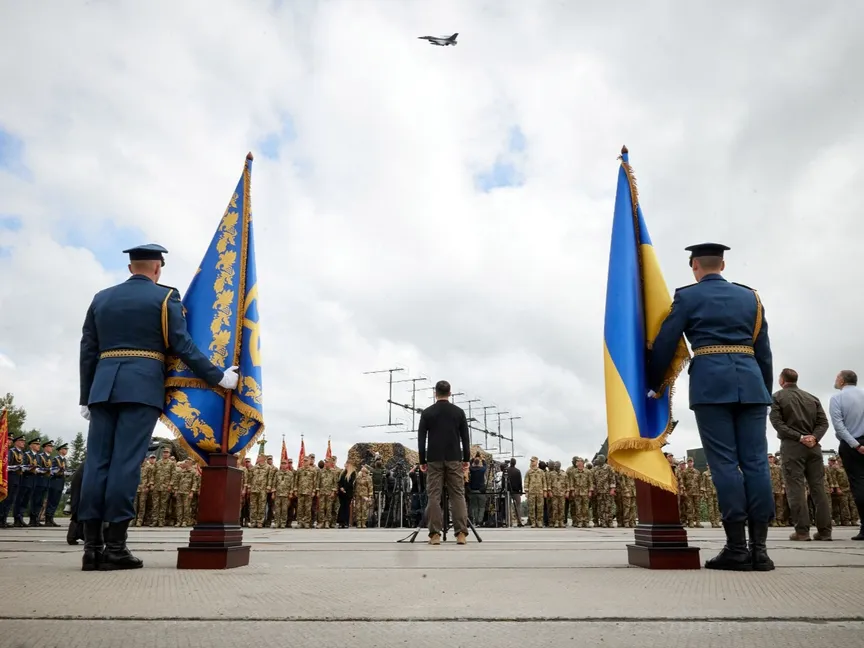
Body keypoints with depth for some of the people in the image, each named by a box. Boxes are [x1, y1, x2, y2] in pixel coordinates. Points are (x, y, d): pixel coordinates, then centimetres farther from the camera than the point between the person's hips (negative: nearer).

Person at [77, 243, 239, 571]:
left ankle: (92, 546, 1)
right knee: (126, 462, -8)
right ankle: (114, 547, -8)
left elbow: (88, 352, 15)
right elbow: (182, 346, -6)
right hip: (143, 388, -5)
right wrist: (218, 376, 0)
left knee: (97, 461, 2)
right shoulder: (165, 296, 2)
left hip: (104, 388, 5)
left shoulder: (101, 298, 17)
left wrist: (86, 397, 18)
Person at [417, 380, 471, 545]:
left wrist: (422, 461, 7)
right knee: (458, 496, 3)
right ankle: (461, 534, -3)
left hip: (434, 460, -1)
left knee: (434, 497, 1)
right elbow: (465, 438, 4)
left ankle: (435, 534, -3)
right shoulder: (459, 411, 4)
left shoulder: (427, 412, 2)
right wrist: (466, 459, 10)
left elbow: (421, 438, 1)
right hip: (454, 459, 1)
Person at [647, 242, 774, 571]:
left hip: (711, 383, -3)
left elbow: (664, 344, 3)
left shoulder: (687, 296, 6)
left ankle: (737, 547, -5)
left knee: (724, 463, -4)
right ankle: (759, 547, 0)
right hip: (750, 382, 4)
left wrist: (654, 384, 14)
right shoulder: (750, 296, 19)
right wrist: (766, 391, 23)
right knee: (755, 461, 1)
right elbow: (764, 350, 17)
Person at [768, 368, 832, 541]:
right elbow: (823, 422, 5)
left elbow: (777, 422, -9)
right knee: (818, 488, 6)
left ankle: (802, 530, -8)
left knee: (796, 489, -4)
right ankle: (824, 530, 5)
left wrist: (799, 437, -12)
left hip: (791, 446, -4)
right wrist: (814, 437, -7)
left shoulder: (777, 397, 3)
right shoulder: (812, 397, 16)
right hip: (813, 446, 4)